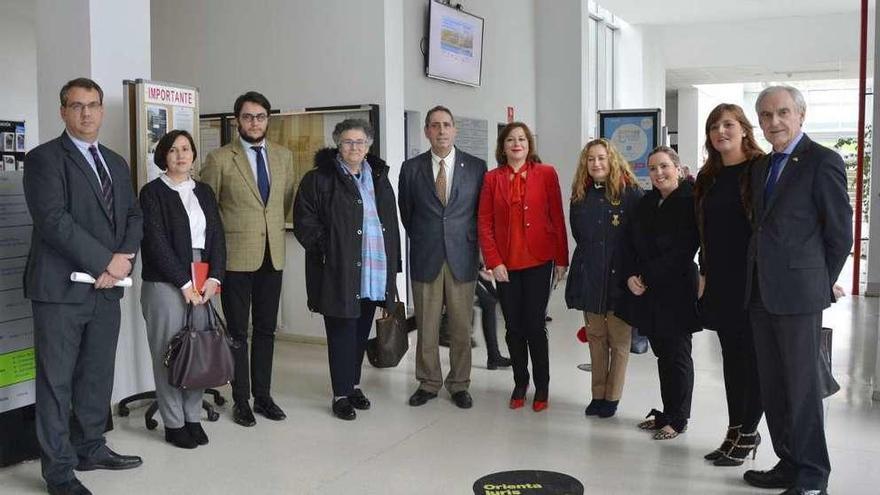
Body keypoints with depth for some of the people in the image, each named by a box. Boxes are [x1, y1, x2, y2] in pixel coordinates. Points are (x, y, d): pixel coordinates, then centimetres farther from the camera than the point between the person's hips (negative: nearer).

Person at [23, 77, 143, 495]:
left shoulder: (117, 163, 16)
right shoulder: (44, 158, -5)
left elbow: (133, 217, 14)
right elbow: (53, 220, -16)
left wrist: (123, 259, -5)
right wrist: (106, 261, -15)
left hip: (106, 288, 6)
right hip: (61, 288, -6)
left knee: (98, 376, 14)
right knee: (56, 381, 3)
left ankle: (90, 448, 29)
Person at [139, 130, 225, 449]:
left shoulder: (204, 192, 15)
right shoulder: (153, 192, -1)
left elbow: (217, 237, 10)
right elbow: (156, 242, -9)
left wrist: (214, 277, -4)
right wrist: (184, 282, -12)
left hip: (202, 282, 5)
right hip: (165, 283, -4)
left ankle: (193, 418, 16)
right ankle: (174, 424, 10)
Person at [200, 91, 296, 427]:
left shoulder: (283, 156, 8)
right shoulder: (220, 159, -5)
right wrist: (225, 236, 1)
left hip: (272, 255, 4)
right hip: (236, 256, -4)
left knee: (266, 329, 10)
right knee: (238, 332, 4)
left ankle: (262, 396, 21)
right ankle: (241, 401, 14)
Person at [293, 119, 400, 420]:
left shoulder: (379, 178, 14)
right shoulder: (319, 179, -3)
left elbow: (391, 222, 16)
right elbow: (304, 221, -6)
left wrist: (392, 265, 11)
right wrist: (326, 247, -13)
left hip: (373, 271, 5)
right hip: (339, 271, -5)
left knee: (361, 332, 13)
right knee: (342, 333, 0)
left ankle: (353, 384, 28)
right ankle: (341, 394, 11)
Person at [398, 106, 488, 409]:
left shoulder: (476, 166, 2)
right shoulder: (411, 168, 4)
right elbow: (405, 212, 13)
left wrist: (471, 242, 5)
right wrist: (422, 239, 12)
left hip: (462, 258, 0)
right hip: (425, 259, 1)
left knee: (461, 327, 6)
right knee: (426, 327, 7)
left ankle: (459, 385, 20)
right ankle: (428, 383, 22)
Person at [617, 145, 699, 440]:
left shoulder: (690, 201, -9)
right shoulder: (646, 202, 11)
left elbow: (682, 250, -15)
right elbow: (629, 242, 9)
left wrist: (647, 277, -13)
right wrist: (630, 276, -6)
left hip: (676, 292, -6)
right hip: (647, 292, 6)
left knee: (677, 355, 4)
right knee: (662, 354, 13)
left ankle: (677, 419, 15)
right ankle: (667, 413, 24)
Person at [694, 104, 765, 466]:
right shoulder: (708, 177, 11)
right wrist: (704, 273, 10)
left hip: (753, 279, -6)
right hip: (720, 280, 6)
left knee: (753, 356, 3)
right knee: (731, 355, 12)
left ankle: (748, 432, 15)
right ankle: (734, 430, 21)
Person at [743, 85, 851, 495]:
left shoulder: (822, 161, -7)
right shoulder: (762, 166, 15)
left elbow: (840, 234, -7)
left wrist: (820, 284, -1)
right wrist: (755, 281, 11)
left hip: (798, 293, -7)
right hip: (761, 293, 7)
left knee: (801, 384, 0)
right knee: (771, 385, 12)